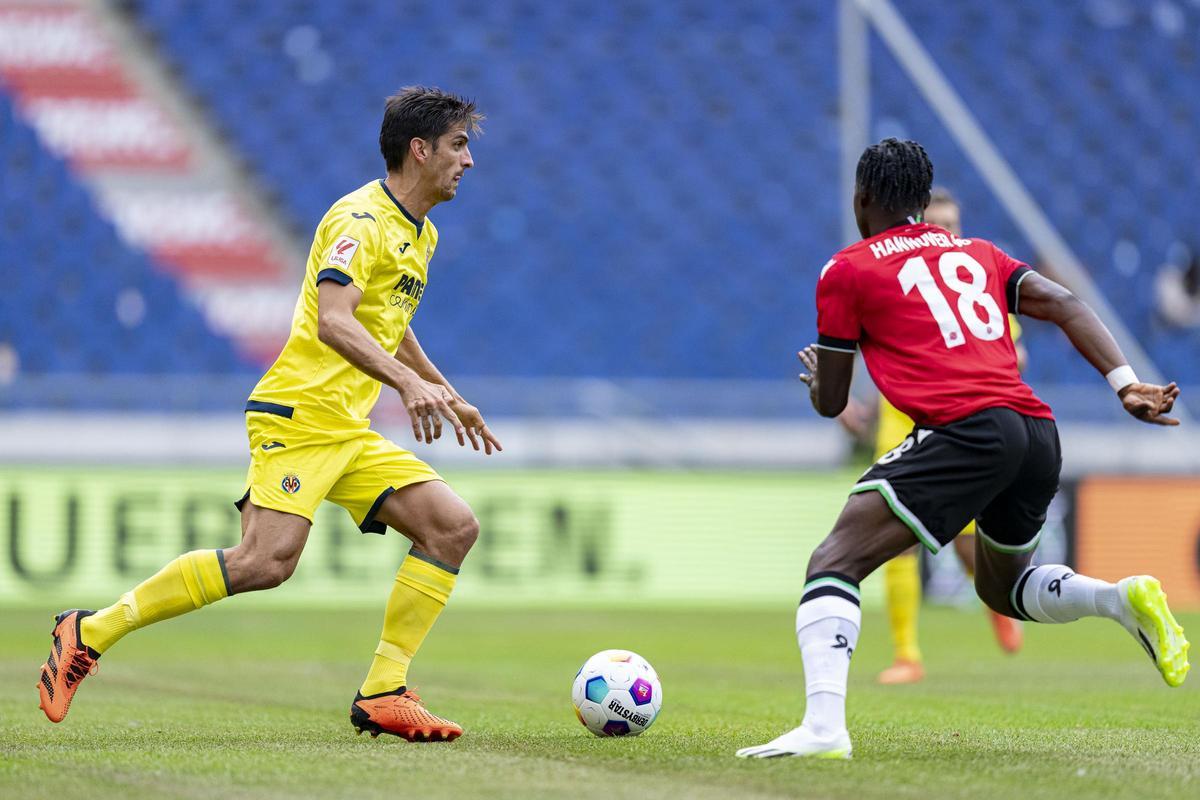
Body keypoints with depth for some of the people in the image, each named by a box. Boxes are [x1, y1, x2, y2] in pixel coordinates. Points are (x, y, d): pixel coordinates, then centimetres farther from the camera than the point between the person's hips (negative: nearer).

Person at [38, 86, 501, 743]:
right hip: (297, 415, -10)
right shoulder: (361, 218, -11)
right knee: (267, 559, -24)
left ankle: (383, 694, -4)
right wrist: (407, 382, -37)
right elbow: (331, 320, -26)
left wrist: (448, 396, 40)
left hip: (347, 431, 10)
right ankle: (91, 632, -12)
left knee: (453, 526, -3)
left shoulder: (419, 235, 20)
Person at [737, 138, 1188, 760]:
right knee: (1002, 588, 29)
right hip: (1040, 433, 7)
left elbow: (830, 402, 15)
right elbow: (1065, 306, 12)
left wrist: (814, 372, 38)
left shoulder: (847, 270, 11)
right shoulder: (978, 254, 26)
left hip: (966, 430, -7)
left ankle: (823, 726, -28)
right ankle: (1124, 599, 4)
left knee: (833, 563, -8)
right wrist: (1126, 385, 4)